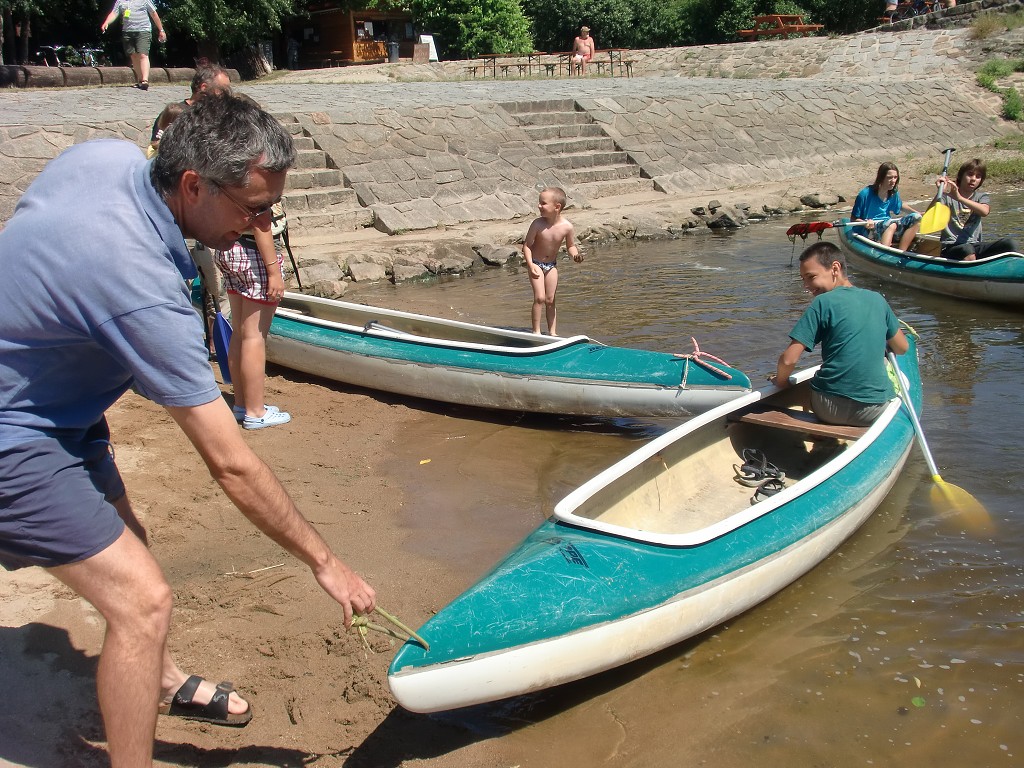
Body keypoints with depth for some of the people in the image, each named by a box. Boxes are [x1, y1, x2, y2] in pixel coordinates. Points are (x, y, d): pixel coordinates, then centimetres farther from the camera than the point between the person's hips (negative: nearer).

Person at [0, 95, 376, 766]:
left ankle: (160, 683, 48)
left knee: (125, 548, 24)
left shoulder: (107, 153, -11)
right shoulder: (145, 289, -36)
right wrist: (324, 561, -20)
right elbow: (232, 466, -30)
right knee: (142, 598, -12)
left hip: (54, 403, 10)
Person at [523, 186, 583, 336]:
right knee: (540, 298, -11)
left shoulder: (567, 226, -17)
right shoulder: (538, 224, -23)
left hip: (552, 265, 2)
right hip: (536, 263, -2)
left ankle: (552, 332, 17)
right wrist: (530, 264, -27)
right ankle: (536, 332, -2)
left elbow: (570, 245, 1)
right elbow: (527, 245, -15)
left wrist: (575, 254, -19)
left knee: (550, 300, 7)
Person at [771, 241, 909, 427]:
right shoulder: (877, 299, 6)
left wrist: (780, 381, 8)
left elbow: (789, 359, -12)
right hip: (875, 410, 3)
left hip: (829, 409, -3)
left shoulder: (823, 302, -7)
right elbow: (902, 348, 18)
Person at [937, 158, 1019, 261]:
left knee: (1010, 244, -20)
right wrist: (940, 193, -31)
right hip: (951, 247, -4)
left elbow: (984, 211, -14)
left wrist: (959, 198, -29)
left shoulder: (982, 196, 12)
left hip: (974, 245, 4)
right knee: (968, 252, -38)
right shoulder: (947, 195, 4)